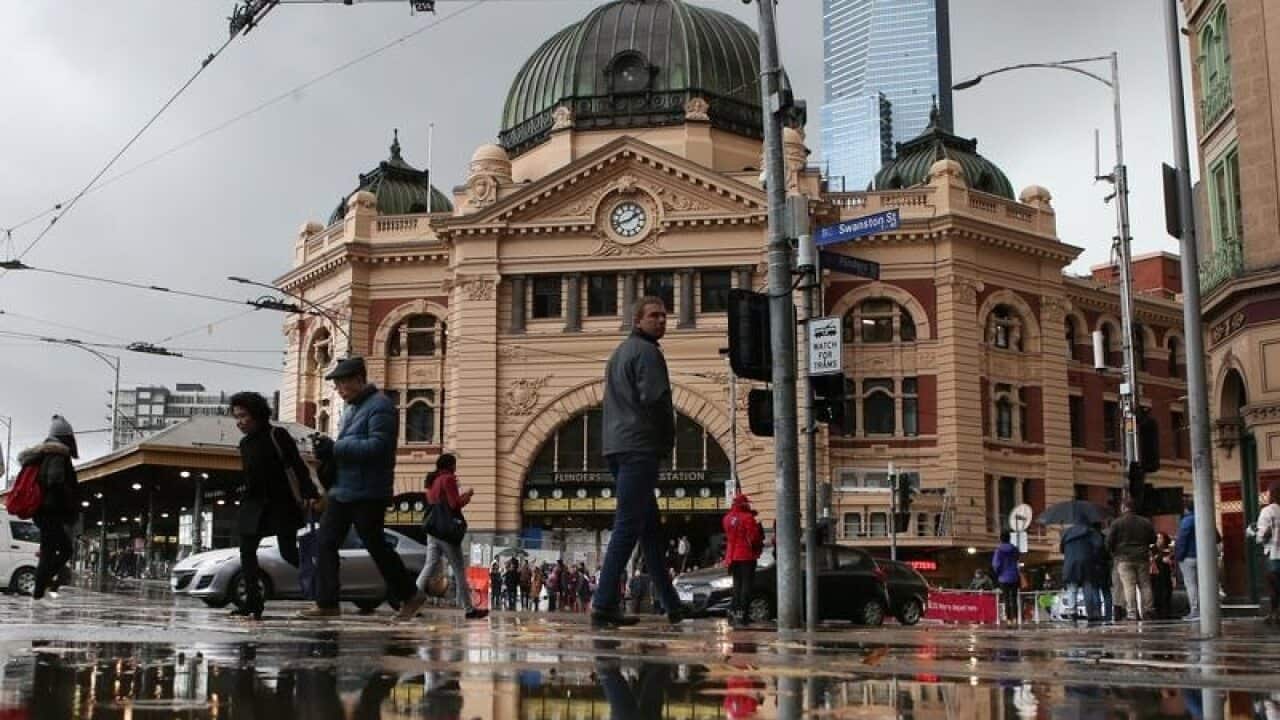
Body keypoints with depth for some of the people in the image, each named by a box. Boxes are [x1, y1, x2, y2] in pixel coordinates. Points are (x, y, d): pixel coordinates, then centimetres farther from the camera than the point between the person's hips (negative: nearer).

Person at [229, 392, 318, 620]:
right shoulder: (245, 443, 13)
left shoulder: (277, 435, -7)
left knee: (288, 553, -10)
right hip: (254, 505, 7)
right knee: (247, 551, -2)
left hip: (282, 503, -7)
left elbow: (298, 466, -12)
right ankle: (252, 603, 1)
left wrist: (310, 494, -22)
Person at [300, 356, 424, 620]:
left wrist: (335, 448, -21)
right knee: (326, 542, 3)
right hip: (343, 489, 9)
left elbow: (378, 446, -23)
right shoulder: (352, 408, 19)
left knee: (375, 545, -1)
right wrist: (328, 449, 1)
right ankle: (327, 603, 7)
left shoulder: (380, 406, -12)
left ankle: (410, 594, 14)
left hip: (368, 493, -9)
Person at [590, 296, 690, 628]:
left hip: (617, 448, 10)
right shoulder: (646, 352, -7)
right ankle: (604, 606, -14)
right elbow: (656, 399, -17)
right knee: (628, 526, -11)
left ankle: (672, 606, 19)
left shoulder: (619, 352, 23)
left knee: (649, 526, 13)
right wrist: (668, 441, -1)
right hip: (640, 448, -10)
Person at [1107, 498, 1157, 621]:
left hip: (1124, 560, -4)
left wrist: (1114, 553, 12)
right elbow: (1153, 539, 13)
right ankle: (1149, 611, 7)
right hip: (1142, 559, 4)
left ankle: (1132, 613, -12)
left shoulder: (1117, 523, -5)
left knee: (1128, 587, -6)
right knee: (1145, 585, 9)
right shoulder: (1146, 522, 8)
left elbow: (1109, 542, -6)